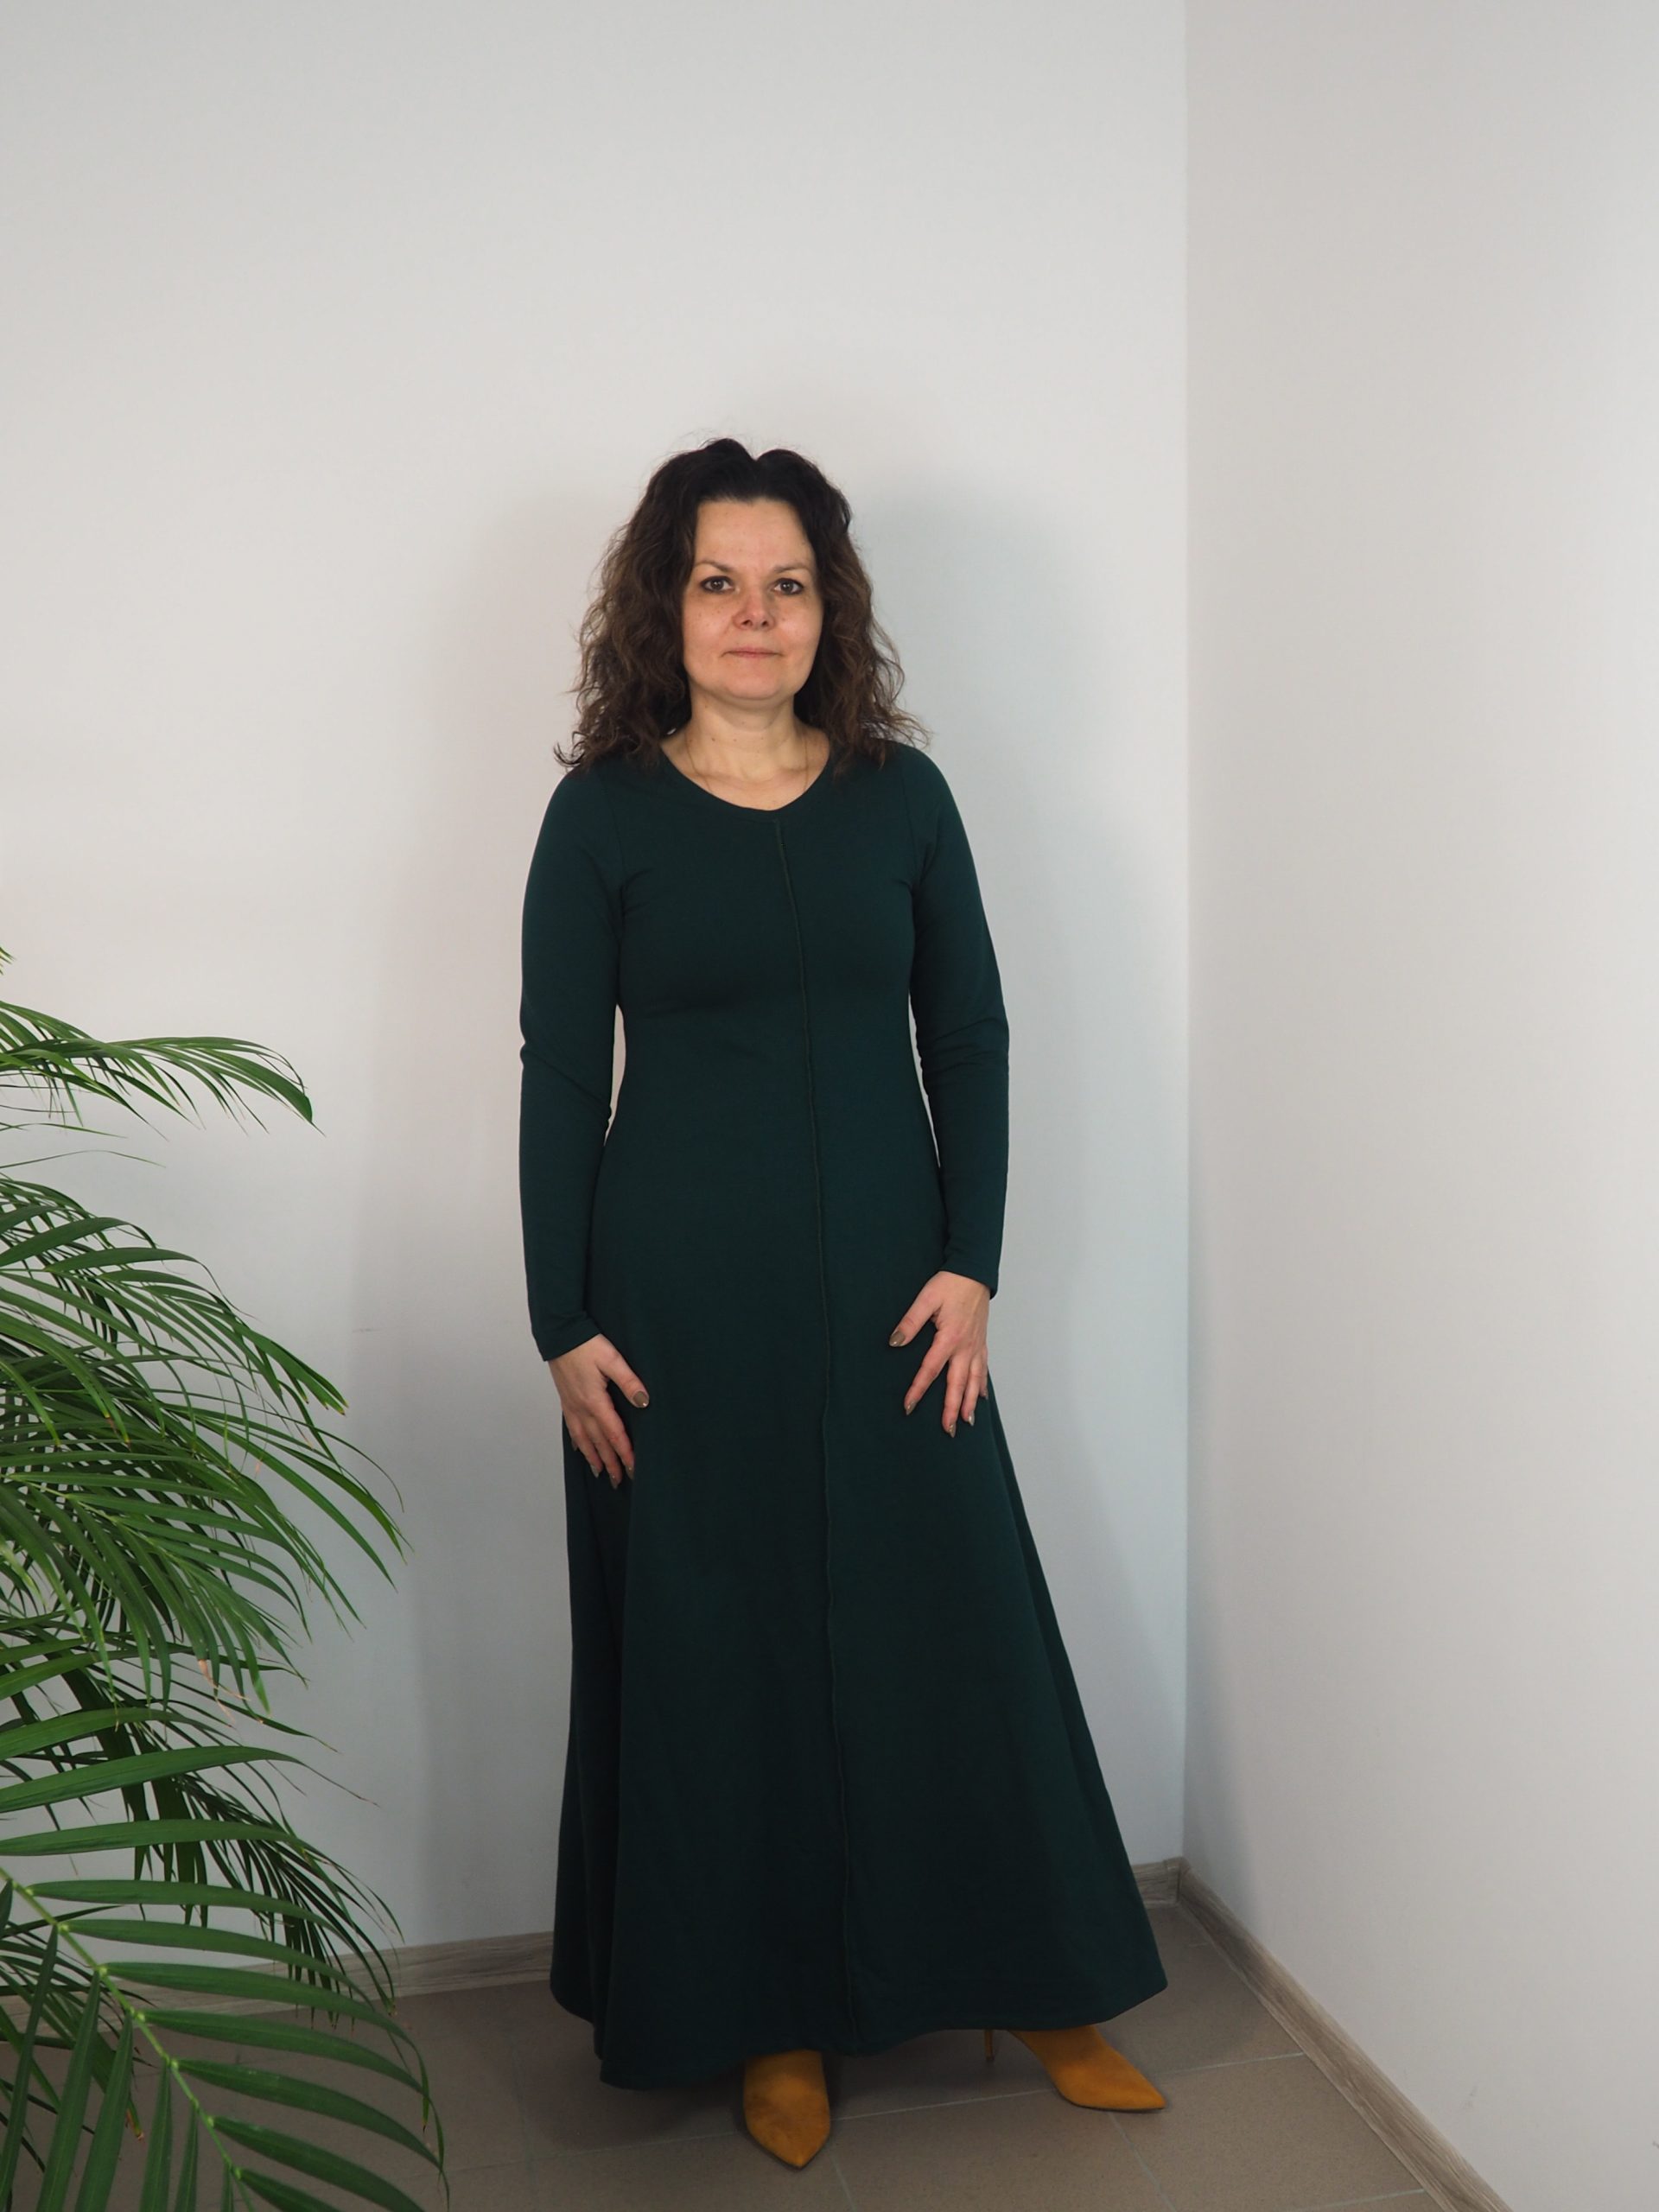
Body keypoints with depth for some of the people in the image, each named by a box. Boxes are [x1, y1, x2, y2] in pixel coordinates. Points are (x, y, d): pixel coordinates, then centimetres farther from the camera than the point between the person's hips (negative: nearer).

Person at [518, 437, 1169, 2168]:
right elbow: (560, 1079, -2)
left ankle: (1035, 1979, 29)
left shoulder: (901, 795, 5)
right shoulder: (603, 815, -1)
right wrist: (565, 1326, -6)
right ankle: (775, 2017, 27)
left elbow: (971, 1038, 6)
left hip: (887, 1279, 2)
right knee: (722, 1640, 7)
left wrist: (970, 1263, -3)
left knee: (950, 1617, 8)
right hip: (683, 1295, -1)